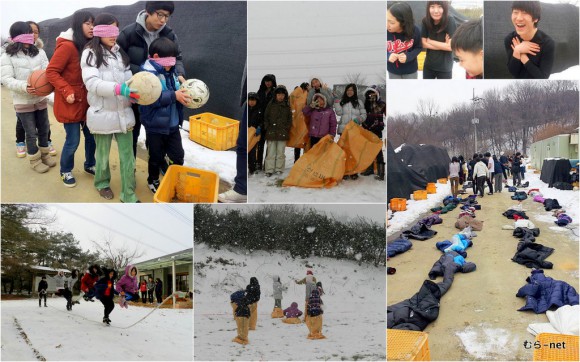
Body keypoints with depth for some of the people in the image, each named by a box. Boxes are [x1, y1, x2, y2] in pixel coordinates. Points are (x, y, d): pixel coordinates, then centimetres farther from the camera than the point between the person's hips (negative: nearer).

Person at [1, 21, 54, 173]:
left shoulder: (40, 52, 0)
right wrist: (24, 87, -29)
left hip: (41, 98, 4)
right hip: (23, 102, -3)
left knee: (44, 129, 18)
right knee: (31, 133, 6)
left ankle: (45, 154, 39)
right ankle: (34, 160, 24)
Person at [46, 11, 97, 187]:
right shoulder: (67, 46, -18)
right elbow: (51, 72, -17)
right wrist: (67, 91, -24)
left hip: (86, 100, 7)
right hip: (71, 102, -7)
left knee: (91, 136, 13)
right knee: (73, 141, 1)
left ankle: (90, 165, 35)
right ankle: (66, 171, 23)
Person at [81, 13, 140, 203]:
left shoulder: (120, 52, 9)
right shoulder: (90, 53, -8)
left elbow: (128, 79, 9)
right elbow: (92, 82, -20)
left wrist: (135, 91, -12)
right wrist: (119, 89, -32)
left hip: (124, 113, 4)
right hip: (103, 114, -4)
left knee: (127, 156, 4)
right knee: (103, 154, 15)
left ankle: (128, 195, 11)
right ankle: (102, 183, 39)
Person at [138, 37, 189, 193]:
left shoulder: (171, 71, 5)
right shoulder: (147, 74, -19)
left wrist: (183, 92, -3)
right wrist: (174, 95, -29)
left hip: (173, 124, 6)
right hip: (155, 126, -6)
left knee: (178, 155, 13)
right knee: (157, 157, 12)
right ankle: (153, 181, 34)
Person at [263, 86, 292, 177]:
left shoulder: (287, 106, 7)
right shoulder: (271, 104, 4)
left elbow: (289, 119, 13)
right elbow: (266, 117, 8)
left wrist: (286, 128, 2)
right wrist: (267, 127, -1)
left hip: (282, 132, 1)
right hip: (271, 131, -1)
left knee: (280, 152, 4)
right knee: (271, 152, -1)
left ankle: (279, 169, 12)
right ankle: (269, 170, 1)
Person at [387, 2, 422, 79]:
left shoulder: (414, 30, -26)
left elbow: (419, 47, -8)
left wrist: (408, 56, -28)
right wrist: (387, 56, -32)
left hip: (410, 70, 0)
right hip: (393, 71, 1)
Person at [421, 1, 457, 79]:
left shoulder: (450, 22, -19)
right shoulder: (425, 21, -9)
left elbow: (451, 46, -22)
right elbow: (424, 44, -8)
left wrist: (430, 41, -13)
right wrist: (443, 45, -18)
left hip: (444, 67, -3)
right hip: (428, 65, 4)